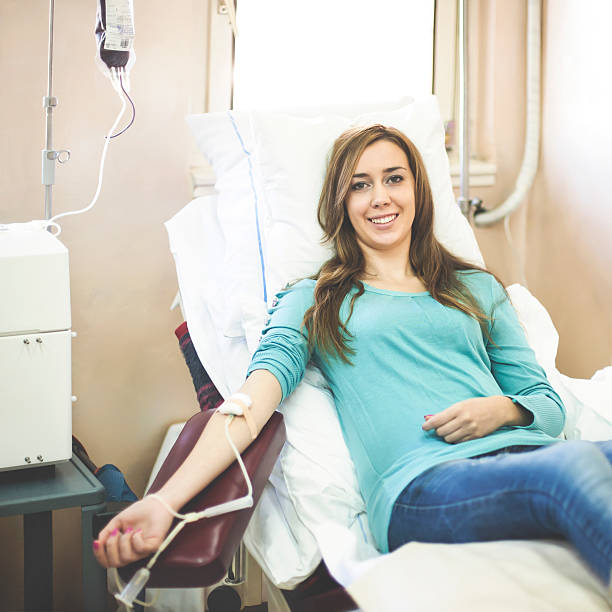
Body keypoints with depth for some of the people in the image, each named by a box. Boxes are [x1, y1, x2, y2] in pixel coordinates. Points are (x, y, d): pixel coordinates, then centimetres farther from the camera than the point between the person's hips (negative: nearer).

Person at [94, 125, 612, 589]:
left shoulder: (478, 289, 27)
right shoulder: (312, 301, 18)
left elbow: (549, 405, 24)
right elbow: (254, 397, 0)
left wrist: (502, 409, -3)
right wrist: (164, 502, -16)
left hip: (526, 455, 4)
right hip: (423, 486, -4)